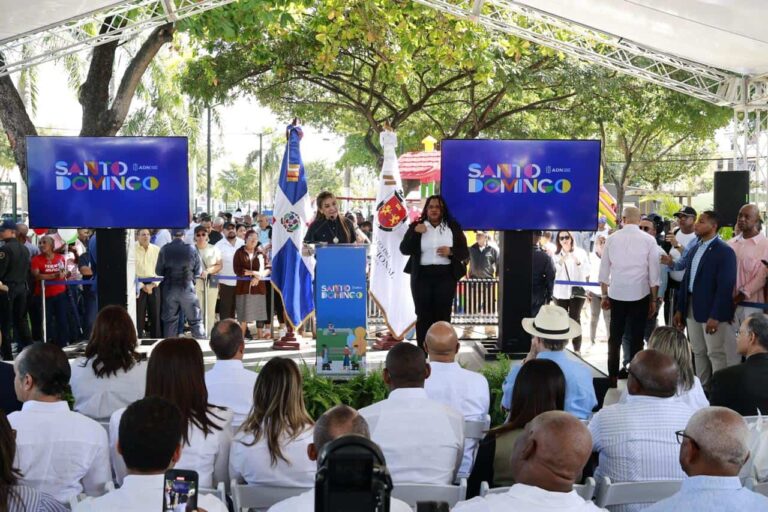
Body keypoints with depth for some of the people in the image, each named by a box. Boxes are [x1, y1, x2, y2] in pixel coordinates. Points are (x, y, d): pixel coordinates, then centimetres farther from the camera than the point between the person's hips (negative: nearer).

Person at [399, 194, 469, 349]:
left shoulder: (453, 227, 6)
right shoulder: (416, 226, 4)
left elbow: (465, 252, 5)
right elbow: (404, 249, -3)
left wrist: (451, 252, -14)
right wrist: (415, 232, -16)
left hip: (445, 276, 0)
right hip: (422, 276, 0)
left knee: (443, 315, 1)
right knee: (423, 316, 3)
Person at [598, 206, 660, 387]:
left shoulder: (612, 238, 1)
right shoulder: (649, 240, -4)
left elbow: (604, 270, 5)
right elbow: (653, 272, -3)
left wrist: (604, 295, 14)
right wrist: (653, 299, 5)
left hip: (616, 294, 2)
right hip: (640, 295, -1)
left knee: (615, 337, 11)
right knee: (636, 338, 6)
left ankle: (612, 376, 14)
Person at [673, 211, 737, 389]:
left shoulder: (724, 251, -11)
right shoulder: (694, 249, 12)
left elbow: (725, 286, -17)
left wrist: (715, 316, -21)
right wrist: (680, 309, 11)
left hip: (711, 311, -7)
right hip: (692, 309, 7)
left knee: (715, 354, 1)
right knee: (698, 352, 14)